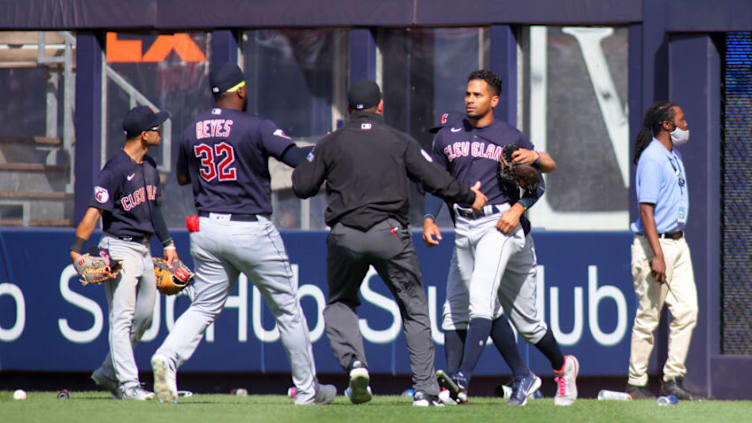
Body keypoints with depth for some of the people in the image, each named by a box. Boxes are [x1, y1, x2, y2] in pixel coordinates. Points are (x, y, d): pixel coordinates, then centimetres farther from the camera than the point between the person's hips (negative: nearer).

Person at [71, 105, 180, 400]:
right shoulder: (115, 169, -18)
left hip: (143, 249, 9)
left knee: (144, 315, 13)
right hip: (120, 248, -9)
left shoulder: (149, 166, 10)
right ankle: (128, 384, -12)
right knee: (122, 317, -10)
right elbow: (94, 211, -23)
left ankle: (108, 373, 25)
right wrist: (76, 251, -30)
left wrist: (167, 243, 23)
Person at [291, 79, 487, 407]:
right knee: (414, 308, 11)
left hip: (344, 237, 1)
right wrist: (470, 198, 19)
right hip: (389, 232, -1)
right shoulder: (399, 141, 7)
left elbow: (301, 186, 7)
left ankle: (353, 362, -8)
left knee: (339, 303, 20)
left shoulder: (331, 143, 7)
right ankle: (425, 390, 2)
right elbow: (436, 181, 3)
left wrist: (314, 158, 26)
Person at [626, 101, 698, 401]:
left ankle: (673, 378, 8)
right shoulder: (652, 159, -15)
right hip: (655, 243, -9)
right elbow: (646, 210, -20)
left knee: (687, 311, 2)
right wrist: (657, 255, -25)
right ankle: (636, 384, 4)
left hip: (678, 242, 9)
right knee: (648, 317, -3)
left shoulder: (674, 155, 14)